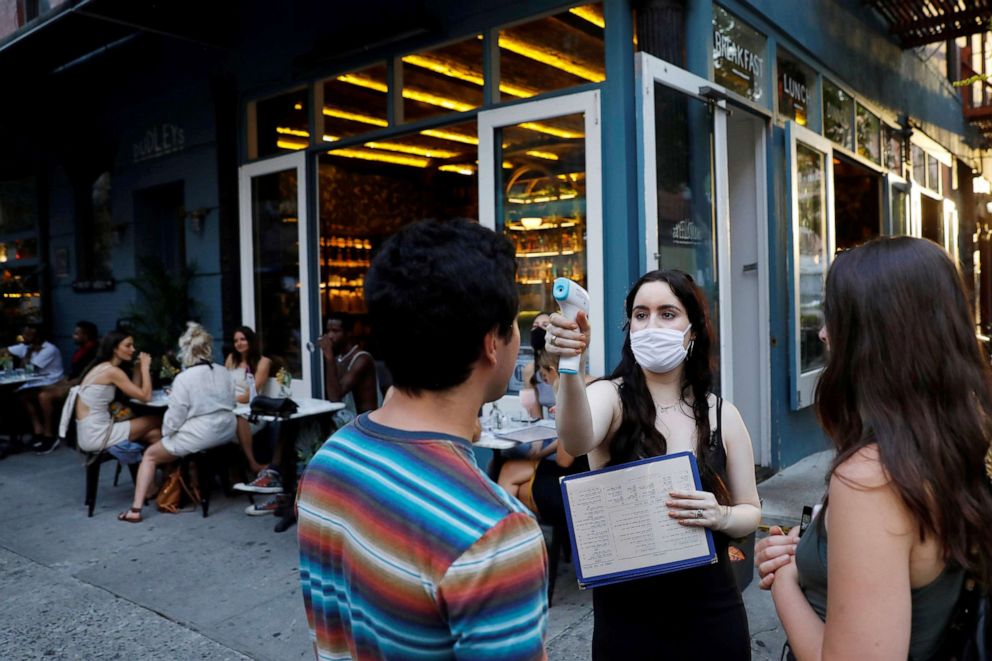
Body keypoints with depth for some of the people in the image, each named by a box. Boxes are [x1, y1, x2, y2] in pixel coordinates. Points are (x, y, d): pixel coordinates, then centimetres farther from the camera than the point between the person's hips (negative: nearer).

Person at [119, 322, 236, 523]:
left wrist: (166, 432, 7)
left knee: (150, 455, 15)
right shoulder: (223, 372, 4)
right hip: (227, 432, 7)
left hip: (200, 436, -7)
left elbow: (174, 418, -12)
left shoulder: (184, 379, -14)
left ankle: (136, 509, 10)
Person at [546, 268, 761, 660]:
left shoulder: (722, 415, -1)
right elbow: (577, 443, -33)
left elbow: (751, 512, 6)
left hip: (710, 614, 3)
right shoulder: (611, 396, -11)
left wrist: (721, 517, -16)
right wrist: (571, 365, -51)